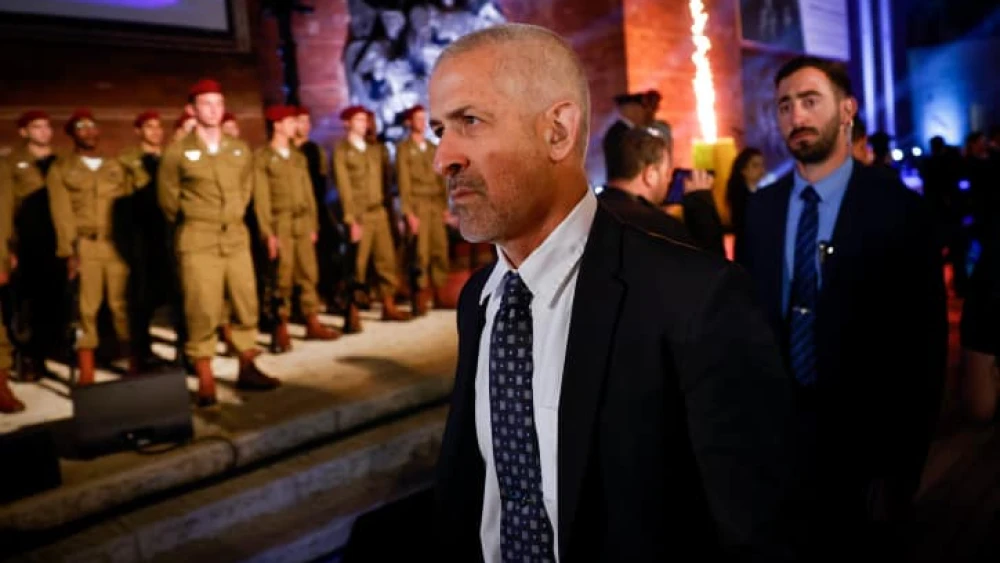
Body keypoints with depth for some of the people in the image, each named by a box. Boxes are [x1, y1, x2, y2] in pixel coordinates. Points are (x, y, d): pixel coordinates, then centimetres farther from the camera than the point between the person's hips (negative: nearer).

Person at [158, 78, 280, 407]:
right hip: (198, 242, -4)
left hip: (236, 238, 5)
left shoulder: (241, 150, 8)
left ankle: (247, 370, 21)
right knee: (203, 312, -4)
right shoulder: (177, 152, -5)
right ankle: (205, 382, 5)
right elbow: (167, 199, 4)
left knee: (247, 305, 7)